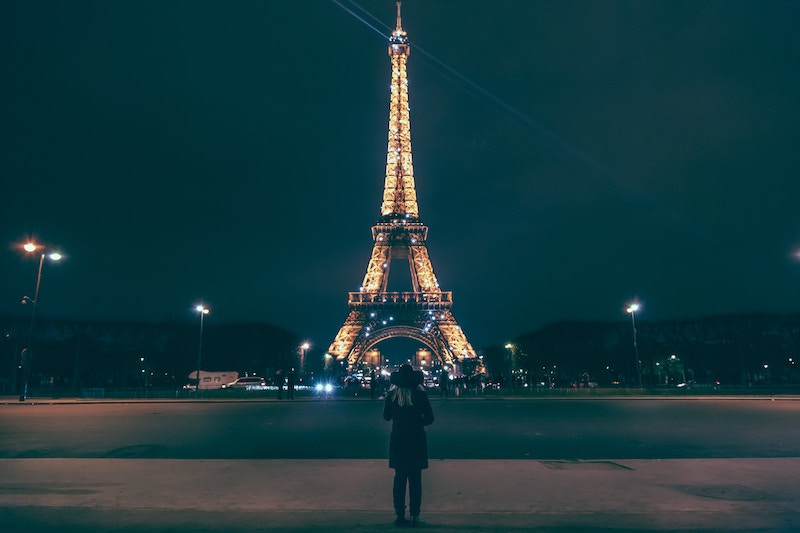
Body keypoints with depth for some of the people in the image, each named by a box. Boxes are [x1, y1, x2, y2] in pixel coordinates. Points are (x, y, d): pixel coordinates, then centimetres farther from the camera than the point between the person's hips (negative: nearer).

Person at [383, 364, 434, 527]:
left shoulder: (391, 394, -6)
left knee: (399, 478, 11)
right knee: (415, 479, 8)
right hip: (416, 441, -2)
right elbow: (429, 418, -8)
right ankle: (415, 515, 11)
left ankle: (400, 515, 15)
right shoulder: (420, 394, -12)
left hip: (397, 441, 2)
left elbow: (386, 417, 6)